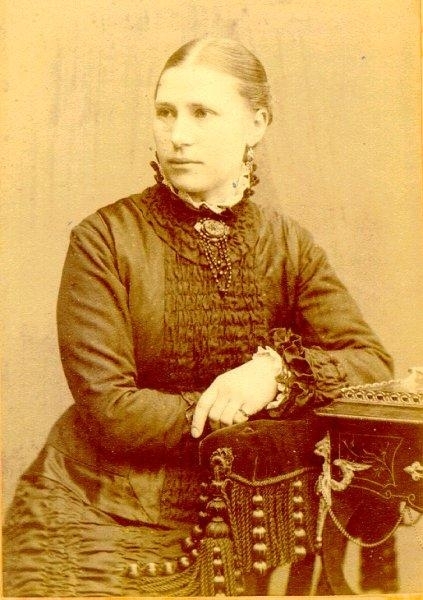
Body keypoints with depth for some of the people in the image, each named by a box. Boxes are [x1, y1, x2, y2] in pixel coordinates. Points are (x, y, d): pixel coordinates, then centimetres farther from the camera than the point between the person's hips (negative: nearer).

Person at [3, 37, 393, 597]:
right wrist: (260, 412, -17)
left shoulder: (289, 245, 0)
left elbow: (374, 366, -7)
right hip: (93, 518, -2)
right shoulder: (106, 238, -11)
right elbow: (108, 409, -17)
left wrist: (279, 370, -26)